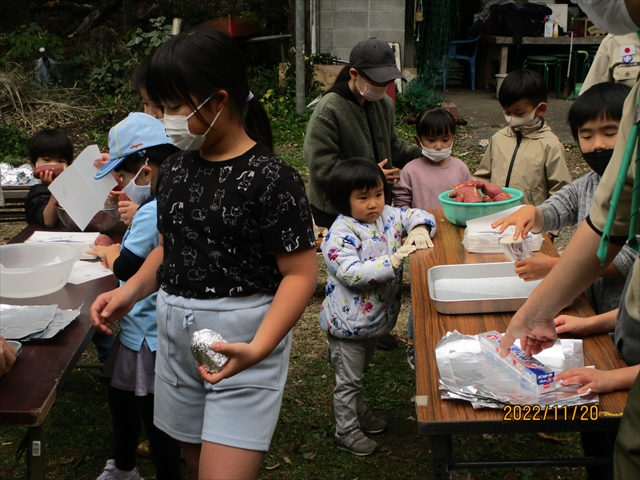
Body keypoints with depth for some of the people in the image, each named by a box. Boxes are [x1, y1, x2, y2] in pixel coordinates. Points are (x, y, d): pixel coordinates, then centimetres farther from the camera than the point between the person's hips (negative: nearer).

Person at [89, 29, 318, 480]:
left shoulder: (271, 179, -16)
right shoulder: (175, 169, 6)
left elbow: (301, 273, -17)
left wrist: (257, 348, -29)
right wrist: (131, 291, 0)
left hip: (242, 342, -7)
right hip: (176, 334, 7)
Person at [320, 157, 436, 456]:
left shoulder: (388, 216, -2)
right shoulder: (340, 235, -26)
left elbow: (416, 215, 6)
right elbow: (351, 273, -35)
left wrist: (420, 230, -17)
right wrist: (392, 261, -36)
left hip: (376, 317, 8)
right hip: (348, 323, -8)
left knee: (360, 372, 29)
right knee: (348, 380, 8)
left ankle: (360, 413, 47)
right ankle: (346, 432, 24)